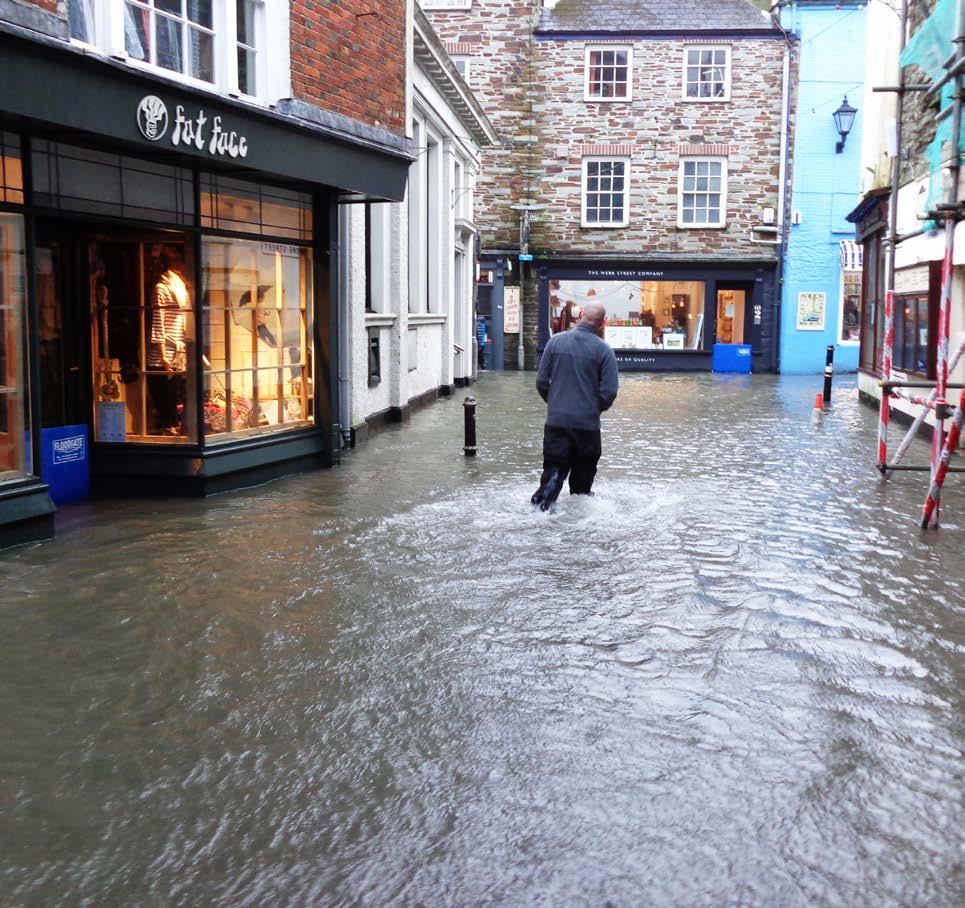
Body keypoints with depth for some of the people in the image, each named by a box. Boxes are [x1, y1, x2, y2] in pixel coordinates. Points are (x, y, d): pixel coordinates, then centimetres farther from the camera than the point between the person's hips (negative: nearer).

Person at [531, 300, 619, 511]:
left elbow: (541, 381, 1)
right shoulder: (603, 350, -7)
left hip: (556, 420, 1)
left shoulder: (556, 341, 0)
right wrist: (596, 409, 11)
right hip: (588, 423, -1)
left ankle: (543, 502, -17)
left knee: (554, 468, 5)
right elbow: (609, 391, -9)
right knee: (583, 474, 16)